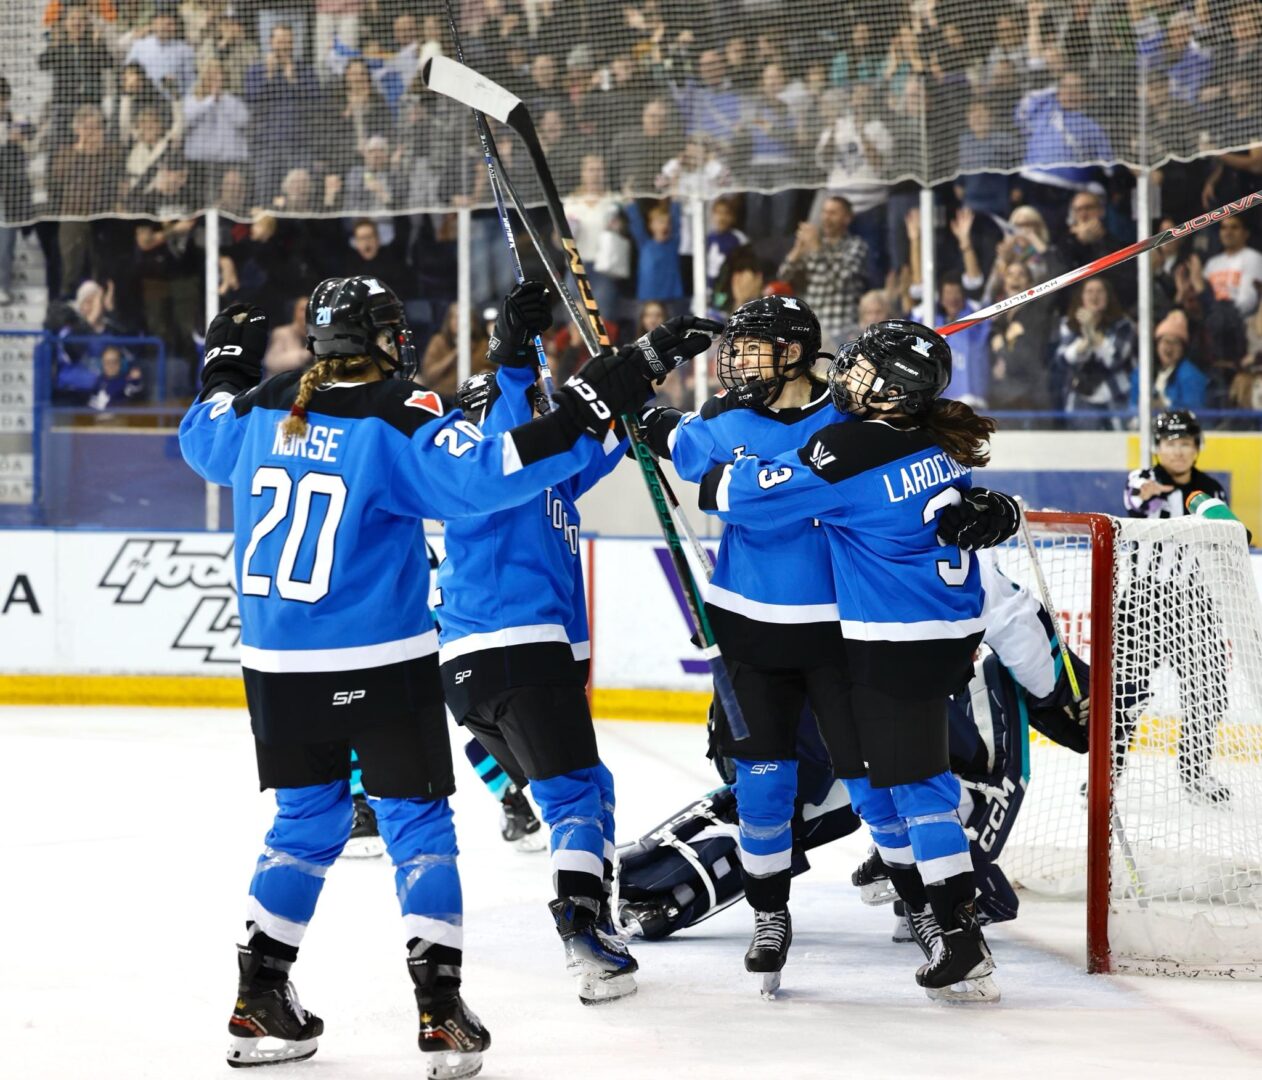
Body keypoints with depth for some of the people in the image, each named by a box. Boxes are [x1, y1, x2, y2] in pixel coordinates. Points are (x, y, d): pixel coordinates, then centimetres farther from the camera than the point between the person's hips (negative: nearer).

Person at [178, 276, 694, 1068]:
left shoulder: (260, 409, 2)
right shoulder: (398, 421, -14)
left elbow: (202, 439, 23)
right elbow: (486, 474, -28)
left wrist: (225, 367, 41)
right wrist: (593, 406, -27)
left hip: (276, 666, 5)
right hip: (380, 666, -5)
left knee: (306, 821, 18)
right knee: (417, 823, 5)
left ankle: (260, 1003, 16)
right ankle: (441, 1010, -2)